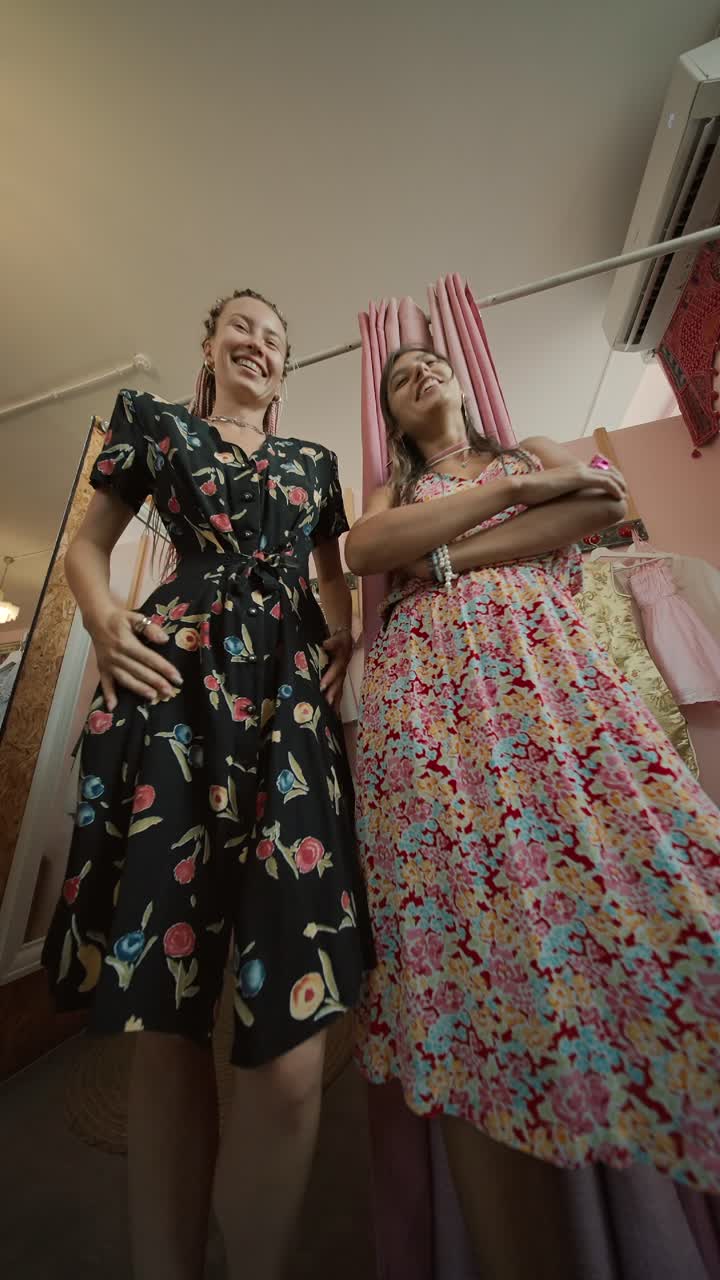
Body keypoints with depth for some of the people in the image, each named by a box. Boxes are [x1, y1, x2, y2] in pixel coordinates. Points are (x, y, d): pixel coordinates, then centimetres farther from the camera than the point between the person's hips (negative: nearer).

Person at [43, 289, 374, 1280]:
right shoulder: (154, 423, 27)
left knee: (291, 1030, -7)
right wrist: (104, 621, -1)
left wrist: (348, 636, 9)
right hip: (176, 686, -1)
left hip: (294, 695, 2)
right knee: (166, 1024, 0)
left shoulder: (313, 461, 31)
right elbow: (87, 548, 22)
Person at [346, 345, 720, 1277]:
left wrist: (448, 557, 1)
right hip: (429, 693, 1)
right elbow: (362, 552, 5)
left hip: (545, 668, 1)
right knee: (460, 919, -9)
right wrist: (523, 491, 8)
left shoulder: (536, 450, 34)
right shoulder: (392, 494, 30)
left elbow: (605, 505, 11)